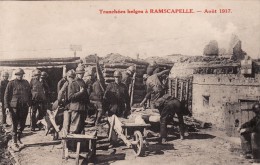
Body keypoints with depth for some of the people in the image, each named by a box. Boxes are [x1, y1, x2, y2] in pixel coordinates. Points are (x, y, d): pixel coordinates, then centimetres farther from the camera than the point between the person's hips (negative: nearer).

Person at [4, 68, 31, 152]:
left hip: (24, 107, 4)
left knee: (22, 124, 10)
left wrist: (29, 103, 10)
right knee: (15, 125, -3)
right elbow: (6, 95, -1)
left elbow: (29, 94, 18)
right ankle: (14, 143, 2)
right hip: (14, 107, -4)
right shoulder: (11, 83, 0)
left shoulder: (26, 83, 12)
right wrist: (7, 106, -7)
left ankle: (18, 139, 29)